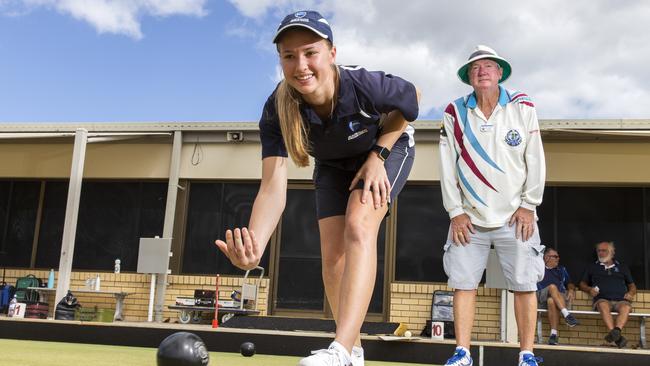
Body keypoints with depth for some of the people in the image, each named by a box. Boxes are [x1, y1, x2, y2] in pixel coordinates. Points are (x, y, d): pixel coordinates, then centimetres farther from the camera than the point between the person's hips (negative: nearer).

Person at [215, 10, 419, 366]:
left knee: (358, 226, -28)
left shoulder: (365, 85, -38)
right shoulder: (277, 111, -32)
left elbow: (410, 100, -14)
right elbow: (273, 187, -41)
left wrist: (379, 155, -21)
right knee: (332, 254, -3)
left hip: (388, 146, -3)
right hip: (333, 165, 4)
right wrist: (254, 244, -59)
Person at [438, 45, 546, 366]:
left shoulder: (522, 107, 0)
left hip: (515, 217, -1)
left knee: (524, 285, -2)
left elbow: (535, 161, 0)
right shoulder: (455, 113, 1)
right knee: (463, 284, -1)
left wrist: (528, 206, -5)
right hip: (470, 217, 1)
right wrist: (456, 211, -3)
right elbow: (448, 166, 1)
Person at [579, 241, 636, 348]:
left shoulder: (622, 267, 29)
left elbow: (632, 285, 31)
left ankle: (616, 331, -58)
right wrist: (589, 289, 5)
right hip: (602, 299, -1)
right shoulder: (592, 267, 27)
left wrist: (631, 293, 7)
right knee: (603, 305, -39)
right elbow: (582, 284, 28)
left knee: (626, 307, -36)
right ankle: (617, 337, -52)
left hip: (621, 300, 1)